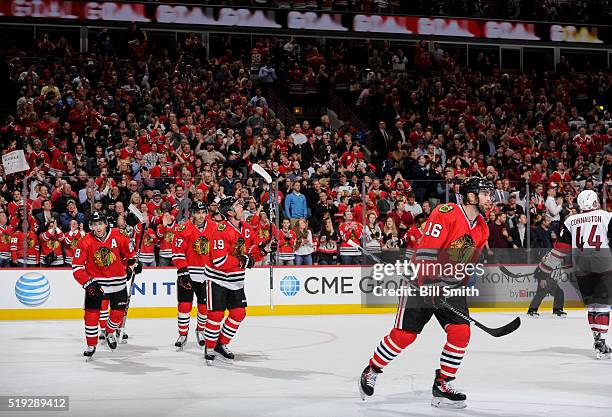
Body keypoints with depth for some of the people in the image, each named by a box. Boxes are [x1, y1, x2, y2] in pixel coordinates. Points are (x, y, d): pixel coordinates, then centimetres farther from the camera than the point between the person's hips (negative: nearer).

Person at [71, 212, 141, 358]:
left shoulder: (117, 236, -10)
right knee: (92, 313, -7)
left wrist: (132, 263, 1)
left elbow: (128, 251, 12)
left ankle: (110, 333, 37)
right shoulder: (85, 242, -14)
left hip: (117, 282, 2)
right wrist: (88, 283, -22)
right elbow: (77, 267, -13)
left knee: (118, 313, 6)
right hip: (95, 282, -2)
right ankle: (91, 345, 10)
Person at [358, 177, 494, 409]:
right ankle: (371, 371, 17)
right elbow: (426, 251, -23)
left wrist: (462, 285, 16)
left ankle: (442, 385, 4)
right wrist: (427, 284, -26)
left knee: (461, 332, -9)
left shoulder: (482, 229, 6)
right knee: (404, 334, -4)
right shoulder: (445, 214, -19)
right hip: (423, 281, -6)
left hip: (451, 285, 7)